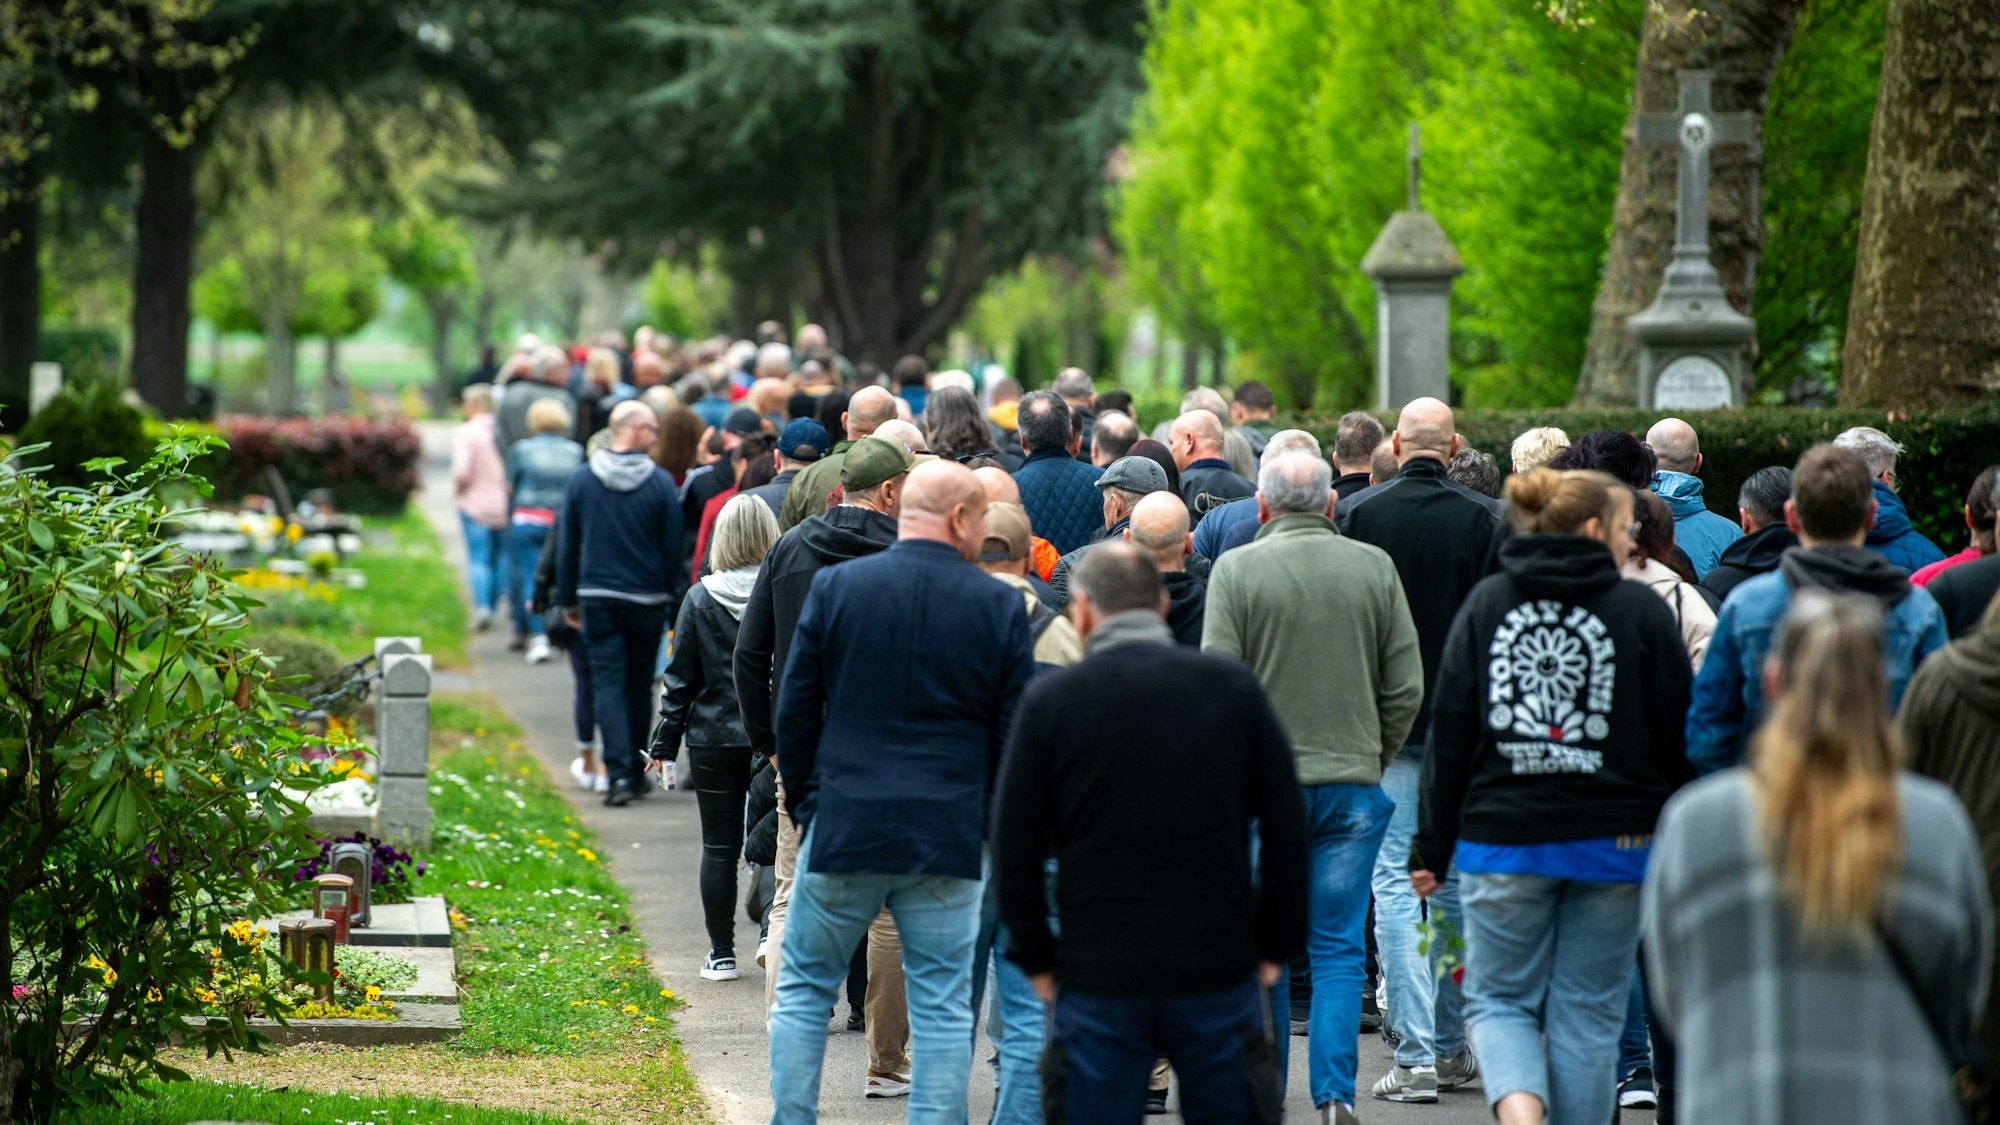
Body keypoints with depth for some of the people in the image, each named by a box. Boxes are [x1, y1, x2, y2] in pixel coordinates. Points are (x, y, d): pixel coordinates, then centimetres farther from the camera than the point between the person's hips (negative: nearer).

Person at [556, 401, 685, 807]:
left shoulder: (581, 479, 0)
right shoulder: (660, 482, -7)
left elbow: (568, 545, 5)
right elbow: (673, 546, -3)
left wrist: (568, 601, 13)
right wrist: (674, 595, 10)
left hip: (597, 598, 0)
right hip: (646, 601, 0)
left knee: (608, 685, -1)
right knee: (639, 686, 13)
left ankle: (618, 772, -16)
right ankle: (636, 772, 20)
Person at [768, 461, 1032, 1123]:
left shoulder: (835, 586, -2)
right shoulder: (1000, 607, -2)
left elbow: (795, 709, 2)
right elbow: (1015, 735, 3)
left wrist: (805, 800, 15)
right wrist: (991, 821, 15)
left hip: (844, 827, 0)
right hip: (949, 839, 0)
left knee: (804, 989, 12)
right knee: (942, 1006, 5)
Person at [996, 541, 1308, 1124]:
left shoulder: (1050, 700, -1)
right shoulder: (1234, 688, 3)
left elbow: (1014, 844, 0)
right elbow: (1286, 830, 4)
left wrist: (1035, 956, 9)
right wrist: (1276, 943, 11)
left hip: (1096, 982, -1)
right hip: (1220, 971, 1)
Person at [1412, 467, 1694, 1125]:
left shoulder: (1487, 602, 3)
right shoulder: (1642, 612, -3)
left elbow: (1450, 731, 3)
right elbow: (1678, 738, -1)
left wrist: (1431, 847, 6)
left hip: (1503, 843, 1)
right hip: (1611, 844, -1)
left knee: (1499, 999, 8)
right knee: (1587, 1014, 7)